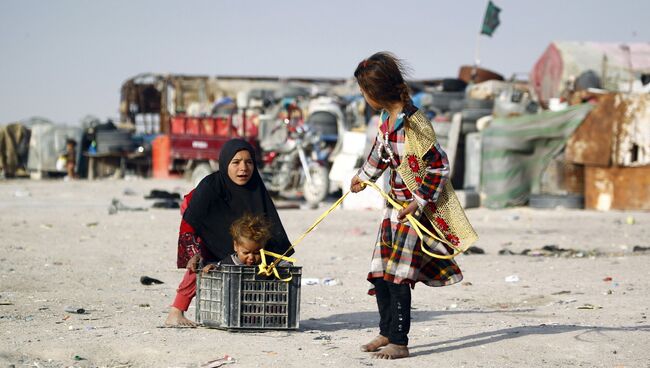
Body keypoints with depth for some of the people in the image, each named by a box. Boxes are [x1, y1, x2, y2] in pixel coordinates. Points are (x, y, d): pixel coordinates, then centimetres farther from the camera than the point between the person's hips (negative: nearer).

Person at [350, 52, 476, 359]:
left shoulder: (414, 124, -23)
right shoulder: (386, 118, 4)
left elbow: (439, 166, -19)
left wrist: (419, 201, -18)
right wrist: (364, 176, 37)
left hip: (417, 207, -9)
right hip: (395, 201, 9)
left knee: (398, 276, -9)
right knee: (379, 273, 10)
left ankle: (399, 342, -1)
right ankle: (387, 332, 24)